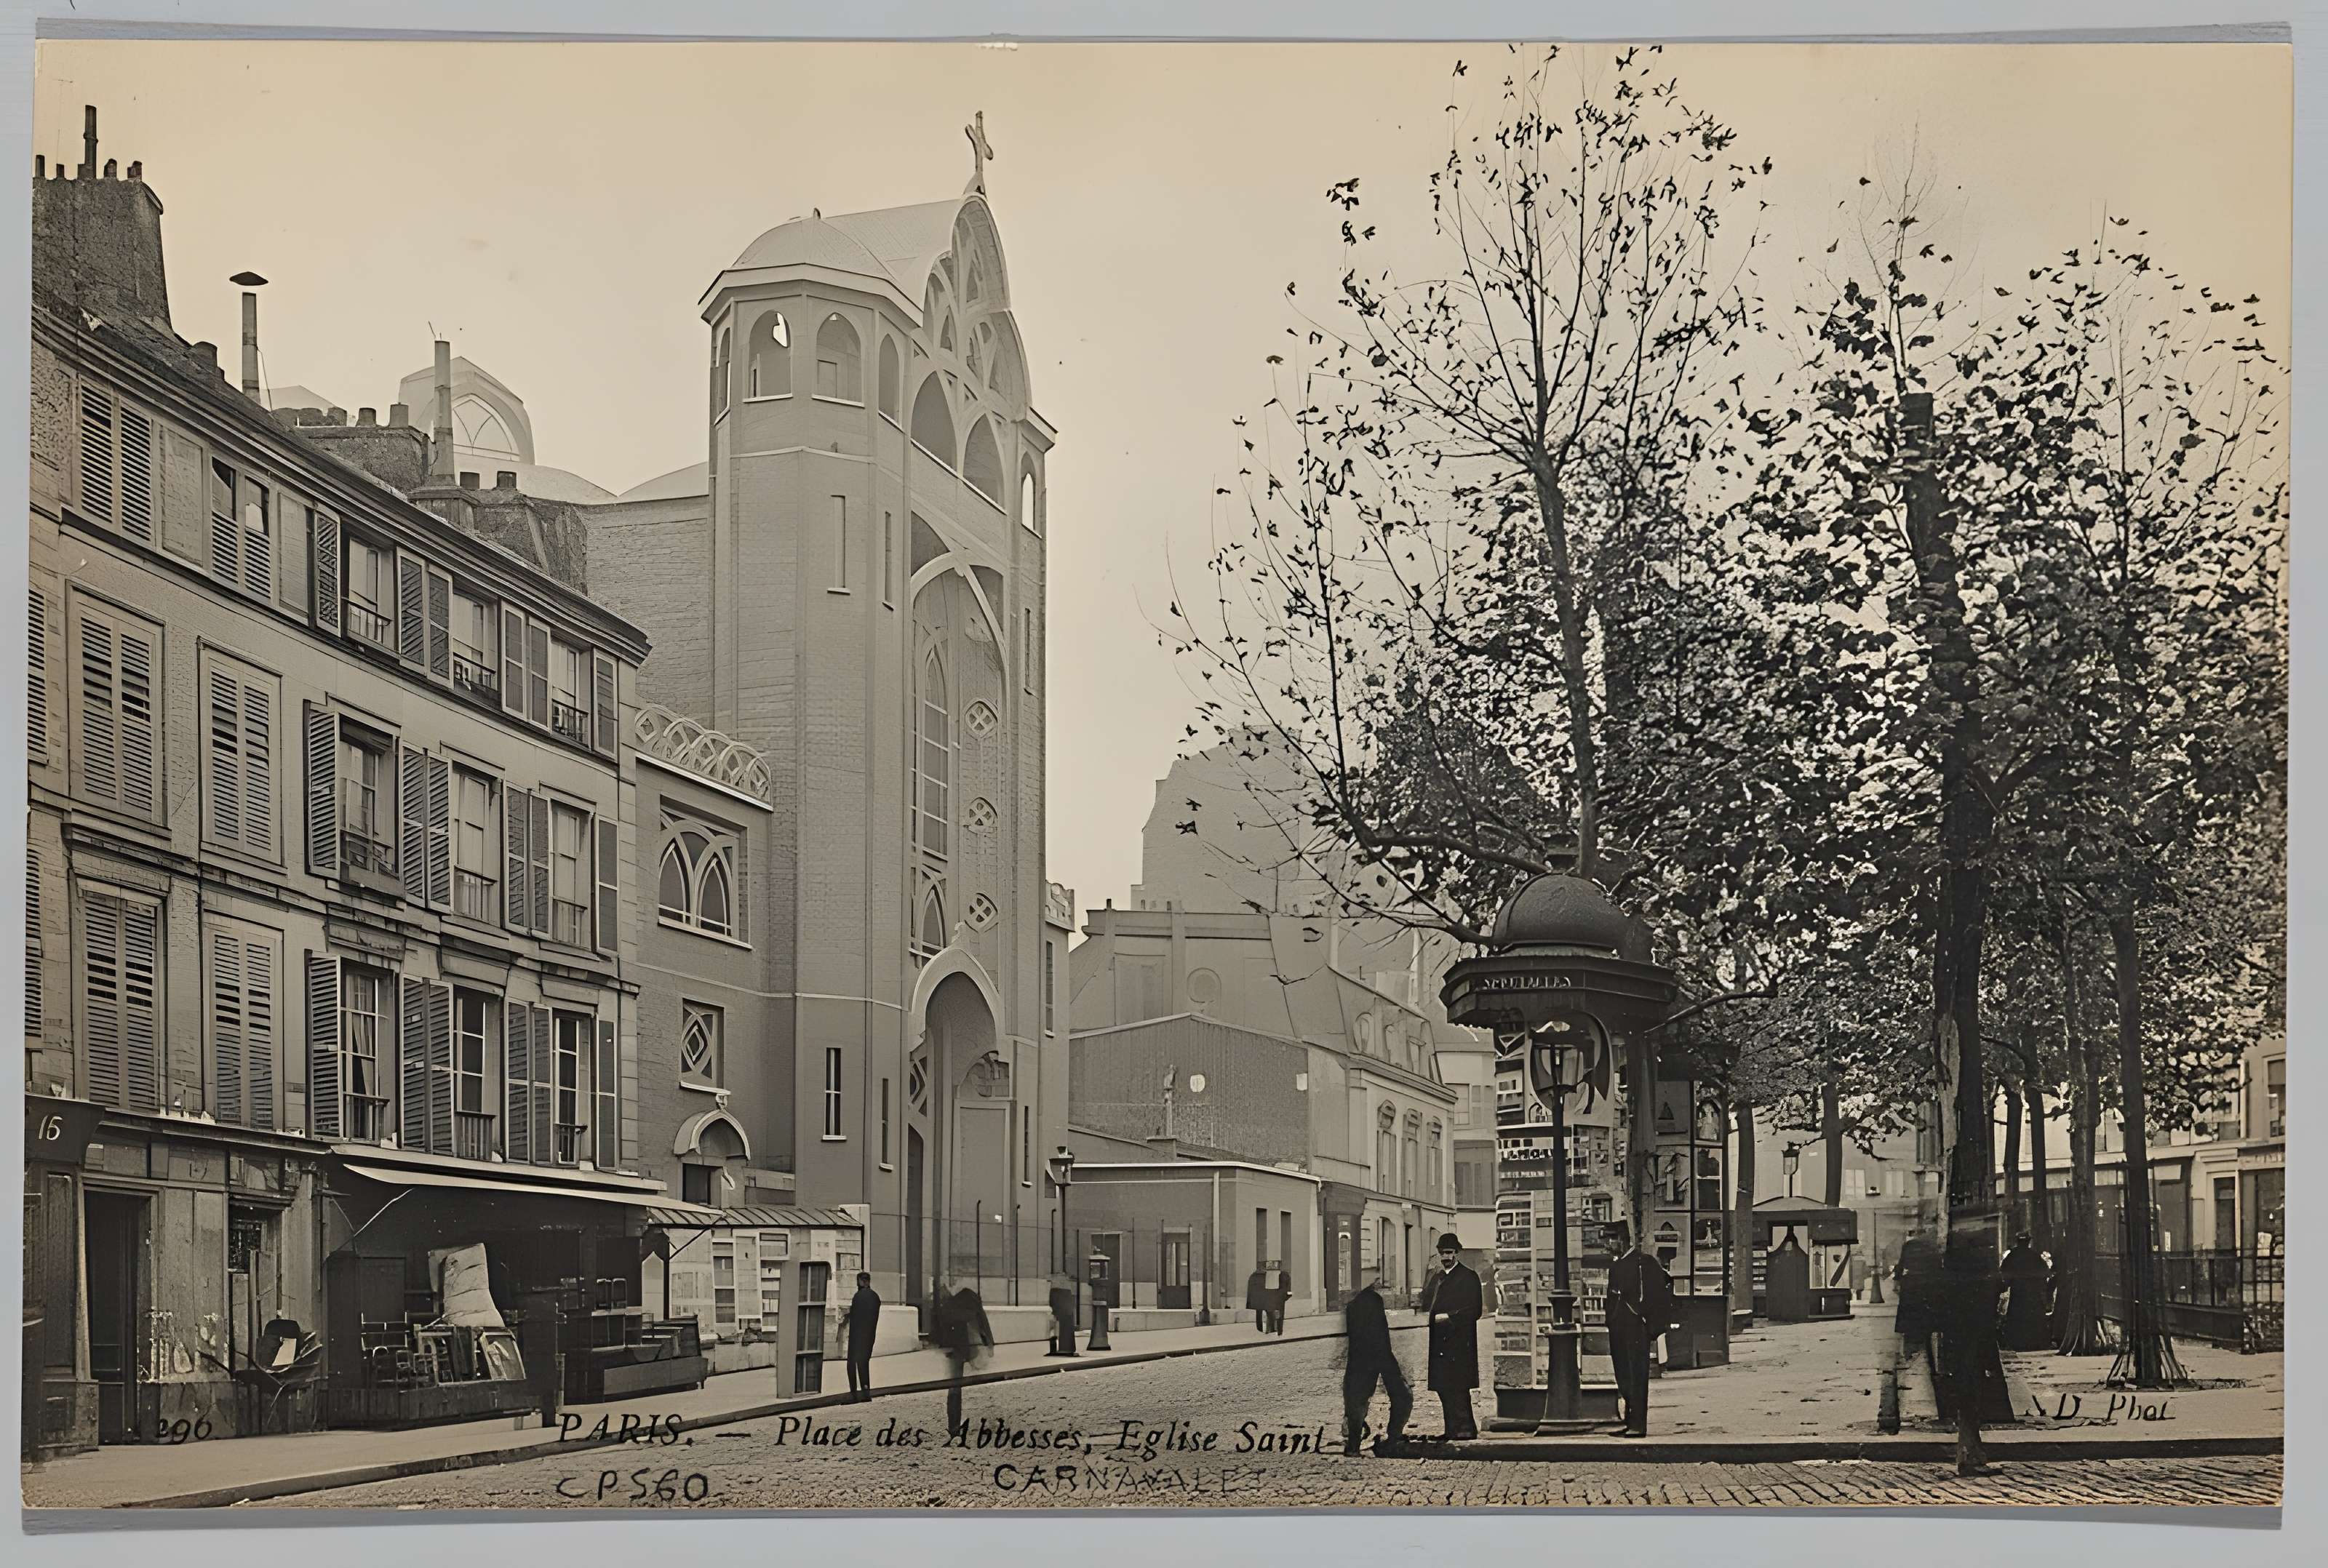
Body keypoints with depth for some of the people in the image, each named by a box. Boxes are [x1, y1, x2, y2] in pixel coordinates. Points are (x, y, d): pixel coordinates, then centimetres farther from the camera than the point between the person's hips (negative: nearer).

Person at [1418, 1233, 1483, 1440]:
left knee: (1458, 1389, -11)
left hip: (1459, 1343, -7)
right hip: (1439, 1342, 7)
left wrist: (1447, 1317, -13)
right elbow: (1426, 1306, 20)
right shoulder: (1435, 1278, 19)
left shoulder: (1469, 1277, -2)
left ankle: (1465, 1429, -9)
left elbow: (1475, 1311, -9)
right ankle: (1452, 1430, 9)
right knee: (1443, 1388, 5)